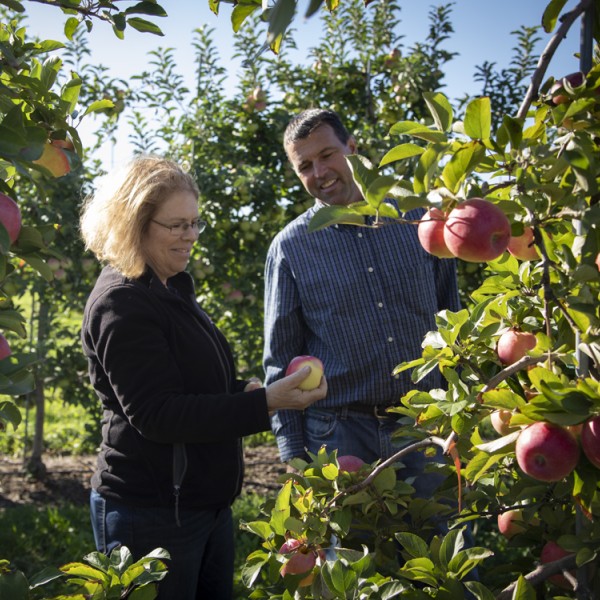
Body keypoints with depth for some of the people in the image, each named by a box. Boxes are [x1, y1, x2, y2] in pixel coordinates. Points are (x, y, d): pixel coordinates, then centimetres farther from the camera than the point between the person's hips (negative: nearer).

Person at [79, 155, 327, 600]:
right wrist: (264, 403, -28)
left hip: (207, 503, 9)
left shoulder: (170, 290, 13)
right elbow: (156, 414, -23)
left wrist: (250, 390, 4)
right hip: (152, 513, -9)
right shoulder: (121, 304, -17)